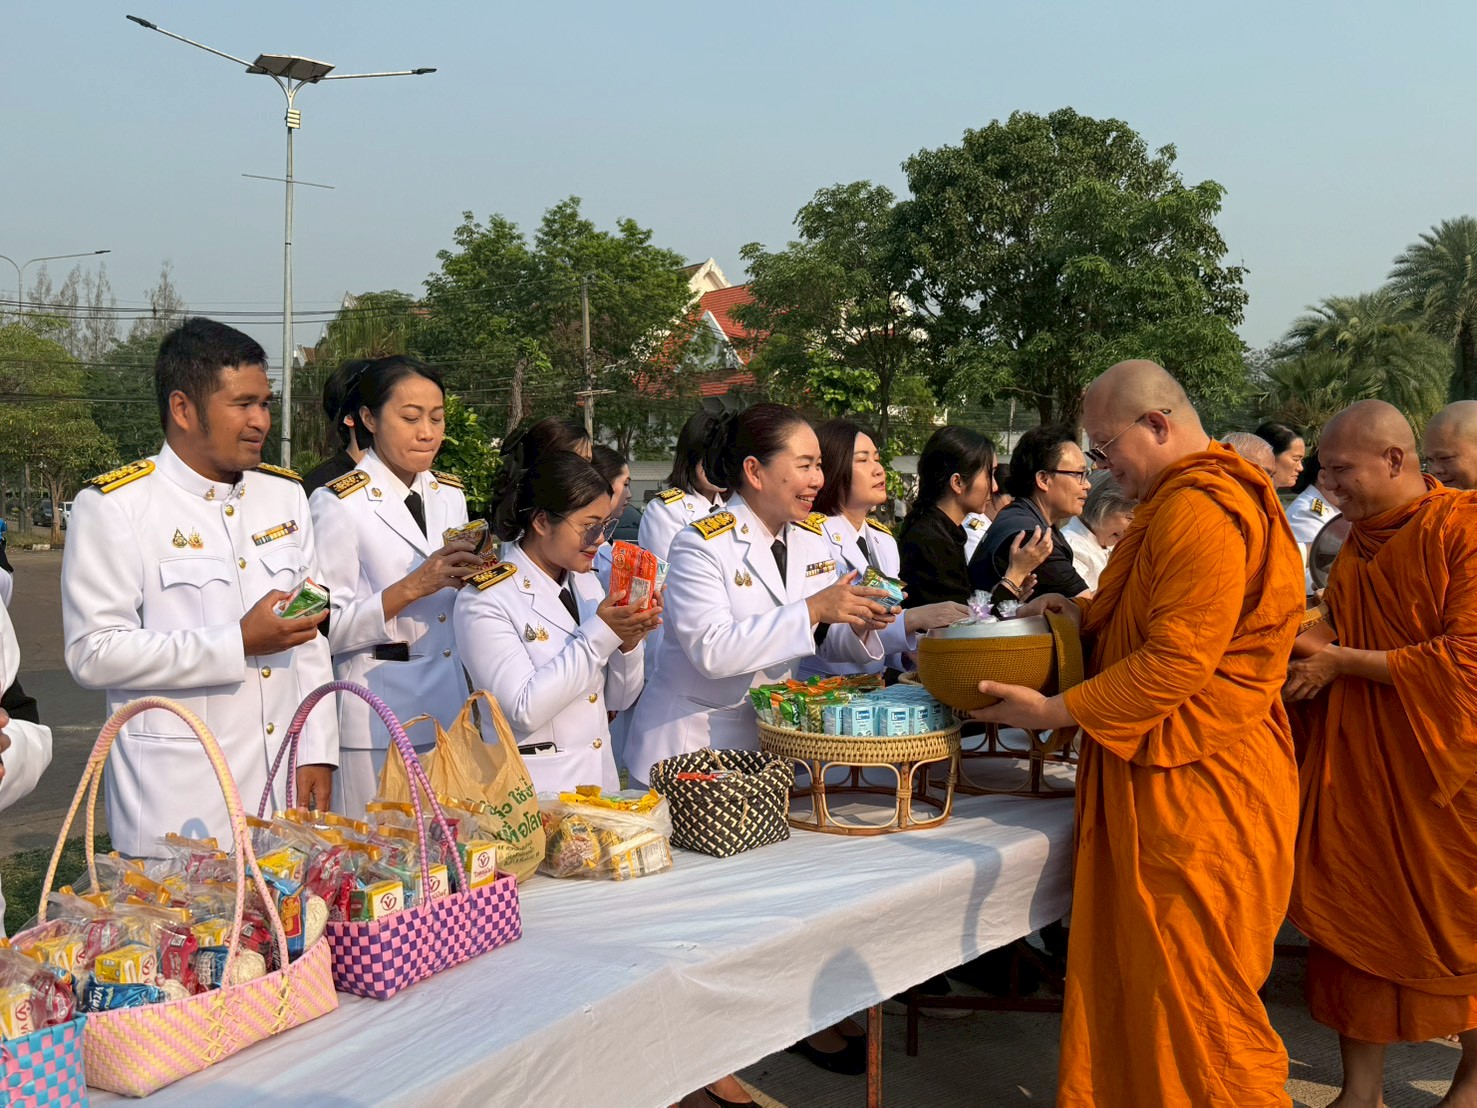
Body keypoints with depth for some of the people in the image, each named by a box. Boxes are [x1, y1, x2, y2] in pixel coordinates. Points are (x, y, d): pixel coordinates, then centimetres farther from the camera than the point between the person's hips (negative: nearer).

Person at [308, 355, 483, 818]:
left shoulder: (450, 496, 11)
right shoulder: (338, 503, -8)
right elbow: (327, 629, -14)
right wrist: (411, 588, -22)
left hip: (452, 710, 6)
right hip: (379, 721, -5)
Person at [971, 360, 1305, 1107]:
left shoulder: (1202, 513, -20)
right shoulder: (1175, 503, 15)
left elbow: (1179, 661, -23)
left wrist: (1056, 711, -18)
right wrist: (1088, 616, 11)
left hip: (1197, 785, -10)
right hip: (1150, 772, 10)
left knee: (1191, 984, 2)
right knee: (1131, 964, 14)